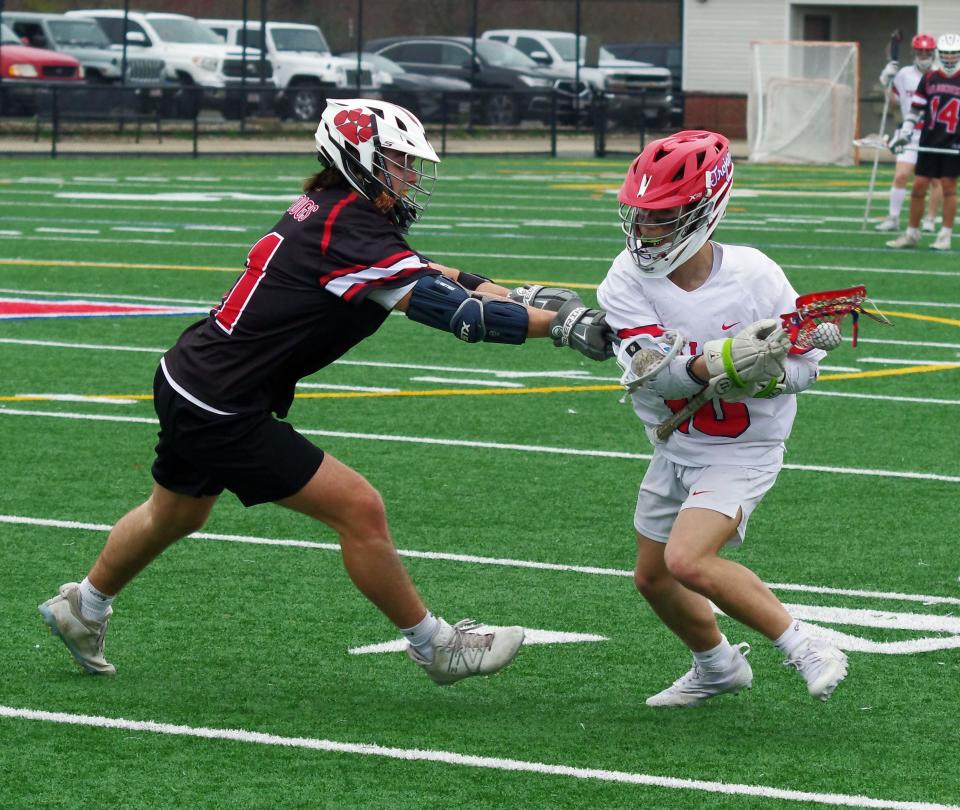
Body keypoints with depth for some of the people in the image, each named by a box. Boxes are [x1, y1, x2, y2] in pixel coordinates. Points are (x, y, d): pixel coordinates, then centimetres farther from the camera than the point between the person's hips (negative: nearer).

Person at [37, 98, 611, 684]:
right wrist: (561, 325, -28)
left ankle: (82, 609, 52)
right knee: (360, 510, -8)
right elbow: (441, 306, -29)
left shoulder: (325, 209, 4)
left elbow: (417, 271, 15)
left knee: (174, 517, 32)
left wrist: (484, 288, -2)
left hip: (187, 380, 10)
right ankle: (436, 648, 3)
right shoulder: (348, 229, -23)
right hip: (221, 411, -10)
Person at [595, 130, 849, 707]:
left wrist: (766, 375, -31)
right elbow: (653, 373, -28)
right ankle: (719, 666, 45)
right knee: (653, 578, 18)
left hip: (744, 450, -5)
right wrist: (721, 362, -44)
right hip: (676, 448, 5)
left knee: (688, 561, -25)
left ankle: (801, 645, -12)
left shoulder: (753, 275, -21)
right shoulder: (628, 280, -16)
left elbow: (806, 364, -10)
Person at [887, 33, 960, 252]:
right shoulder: (929, 79, 8)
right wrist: (904, 133, 2)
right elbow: (915, 109, 11)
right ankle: (912, 234, 11)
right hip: (929, 141, 2)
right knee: (918, 186, 1)